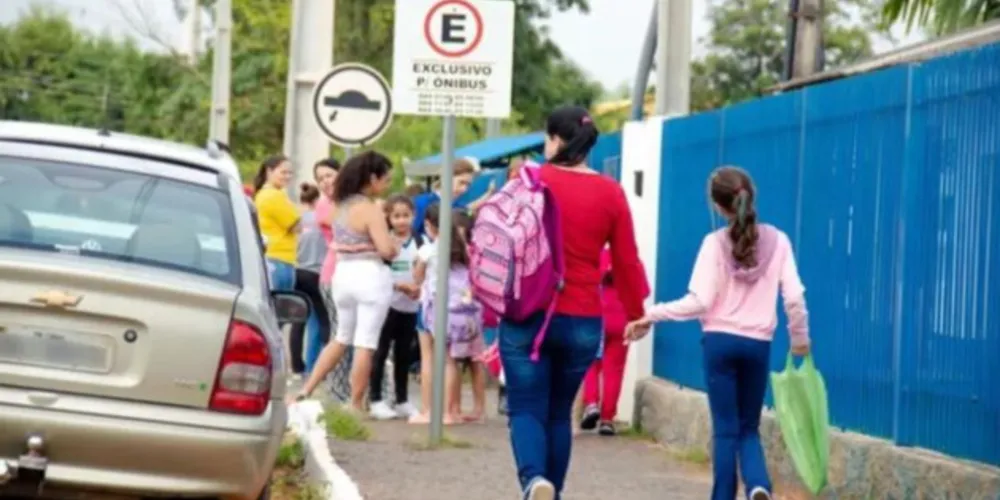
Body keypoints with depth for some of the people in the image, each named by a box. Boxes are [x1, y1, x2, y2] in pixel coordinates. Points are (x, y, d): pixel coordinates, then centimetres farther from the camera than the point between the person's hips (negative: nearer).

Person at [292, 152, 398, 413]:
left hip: (343, 273, 8)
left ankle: (305, 391, 18)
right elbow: (386, 249, -19)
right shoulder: (370, 209, -14)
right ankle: (356, 405, 2)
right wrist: (396, 247, 0)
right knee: (365, 344, -1)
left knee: (342, 338, 21)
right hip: (370, 276, -8)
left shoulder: (341, 205, 9)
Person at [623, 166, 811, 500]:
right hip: (758, 345, 2)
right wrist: (800, 338, 14)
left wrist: (651, 316, -6)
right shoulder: (777, 241, 1)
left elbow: (700, 302, -12)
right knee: (749, 427, 13)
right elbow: (794, 297, -1)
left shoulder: (715, 243, -6)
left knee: (726, 428, 5)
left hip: (720, 341, -2)